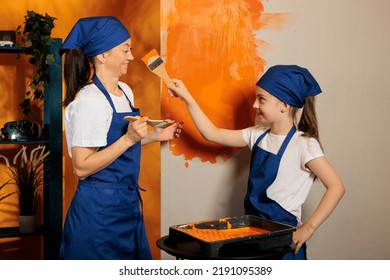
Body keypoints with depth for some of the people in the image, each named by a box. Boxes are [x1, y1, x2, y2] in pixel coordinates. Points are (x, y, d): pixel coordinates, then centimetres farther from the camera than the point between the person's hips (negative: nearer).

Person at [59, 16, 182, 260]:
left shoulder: (125, 91, 7)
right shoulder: (89, 100, -18)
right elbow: (82, 168, -21)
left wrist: (155, 135, 9)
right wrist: (129, 139, -26)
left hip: (127, 203, 8)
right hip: (99, 209, -8)